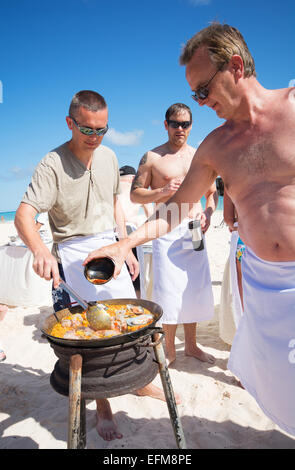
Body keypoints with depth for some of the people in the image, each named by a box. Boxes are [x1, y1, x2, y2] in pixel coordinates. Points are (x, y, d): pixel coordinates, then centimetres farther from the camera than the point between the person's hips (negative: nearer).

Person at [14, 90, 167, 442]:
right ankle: (102, 407, 19)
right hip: (73, 252, -5)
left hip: (108, 247, 6)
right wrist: (40, 249, -45)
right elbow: (23, 215, -25)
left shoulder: (108, 156, 5)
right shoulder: (52, 165, -15)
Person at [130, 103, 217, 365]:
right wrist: (162, 191, -15)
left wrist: (207, 214, -2)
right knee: (169, 291, -2)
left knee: (195, 288, 9)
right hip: (167, 232, -3)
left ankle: (191, 345, 26)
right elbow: (135, 194, 1)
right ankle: (169, 350, 17)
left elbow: (212, 192, 17)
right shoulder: (152, 157, 2)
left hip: (194, 231, 4)